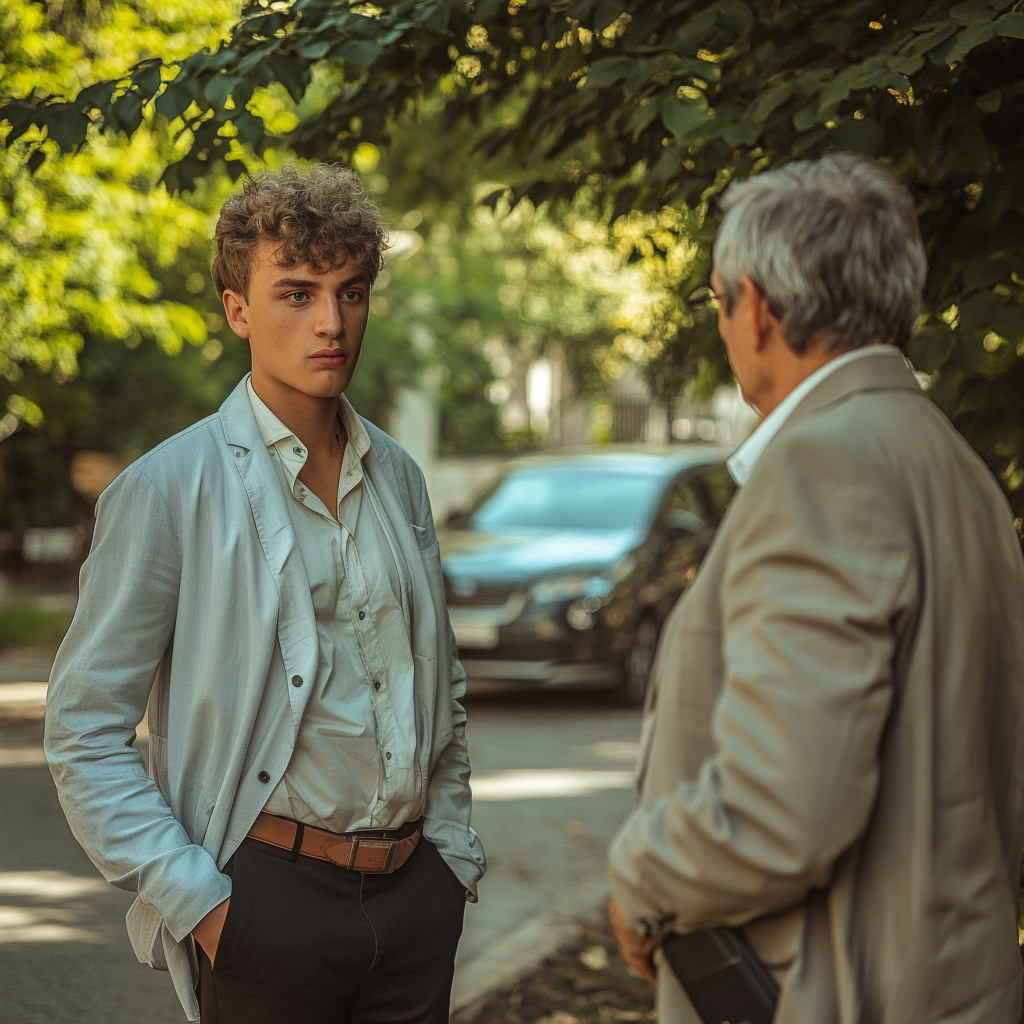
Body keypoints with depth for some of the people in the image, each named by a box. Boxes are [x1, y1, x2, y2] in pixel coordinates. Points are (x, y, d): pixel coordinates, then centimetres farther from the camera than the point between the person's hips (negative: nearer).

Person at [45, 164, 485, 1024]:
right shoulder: (168, 491, -8)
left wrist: (452, 850, 12)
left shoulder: (398, 477, 10)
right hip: (270, 890, -5)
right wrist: (194, 903, -13)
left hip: (414, 890, 5)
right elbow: (84, 734, -8)